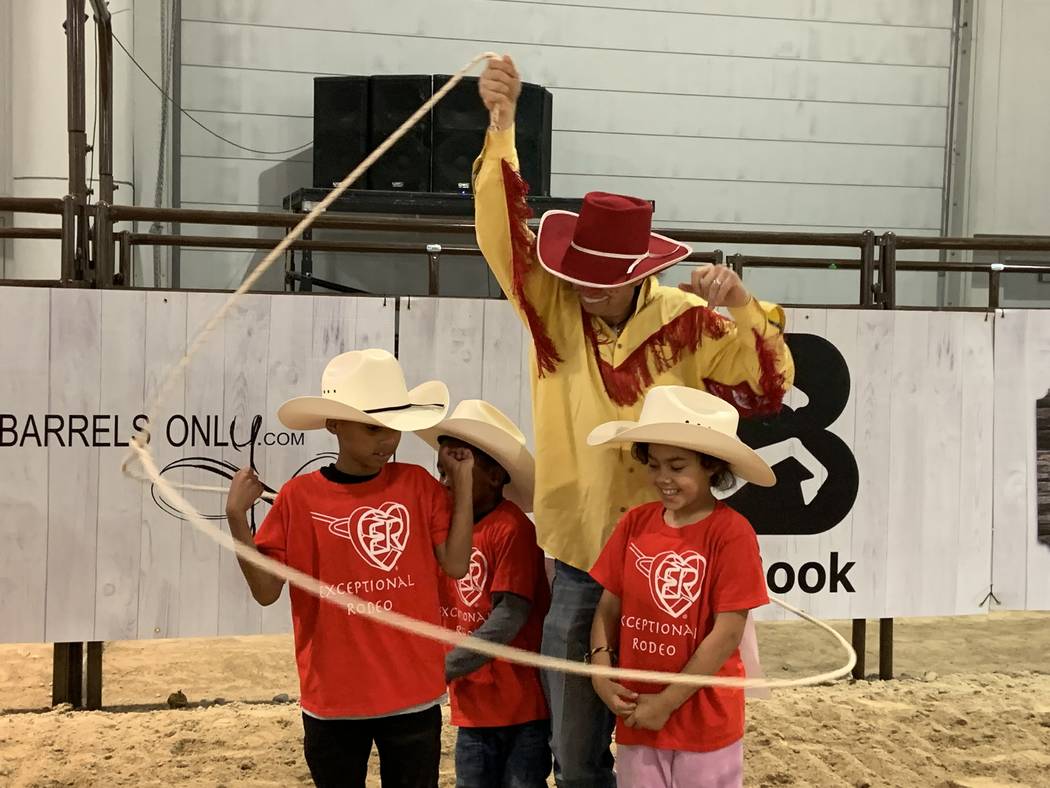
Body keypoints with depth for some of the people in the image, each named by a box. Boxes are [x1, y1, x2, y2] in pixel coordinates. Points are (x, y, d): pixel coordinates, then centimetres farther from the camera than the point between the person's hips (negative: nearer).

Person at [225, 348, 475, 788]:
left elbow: (456, 564, -3)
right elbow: (266, 591, -4)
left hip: (413, 693, 1)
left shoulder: (417, 484, 1)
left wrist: (462, 480, -4)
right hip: (333, 698, -1)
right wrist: (237, 515, -14)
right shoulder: (299, 498, -4)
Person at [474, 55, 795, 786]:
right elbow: (503, 232, -15)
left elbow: (768, 388, -10)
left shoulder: (686, 324, -6)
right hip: (577, 566, 2)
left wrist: (743, 308, -26)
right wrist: (503, 123, -27)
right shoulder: (554, 307, -4)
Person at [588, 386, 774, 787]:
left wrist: (667, 702, -13)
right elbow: (608, 607, 6)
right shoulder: (635, 523, 0)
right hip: (636, 717, 4)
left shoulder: (731, 532, -14)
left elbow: (728, 633, -15)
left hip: (706, 721, -4)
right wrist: (601, 670, -10)